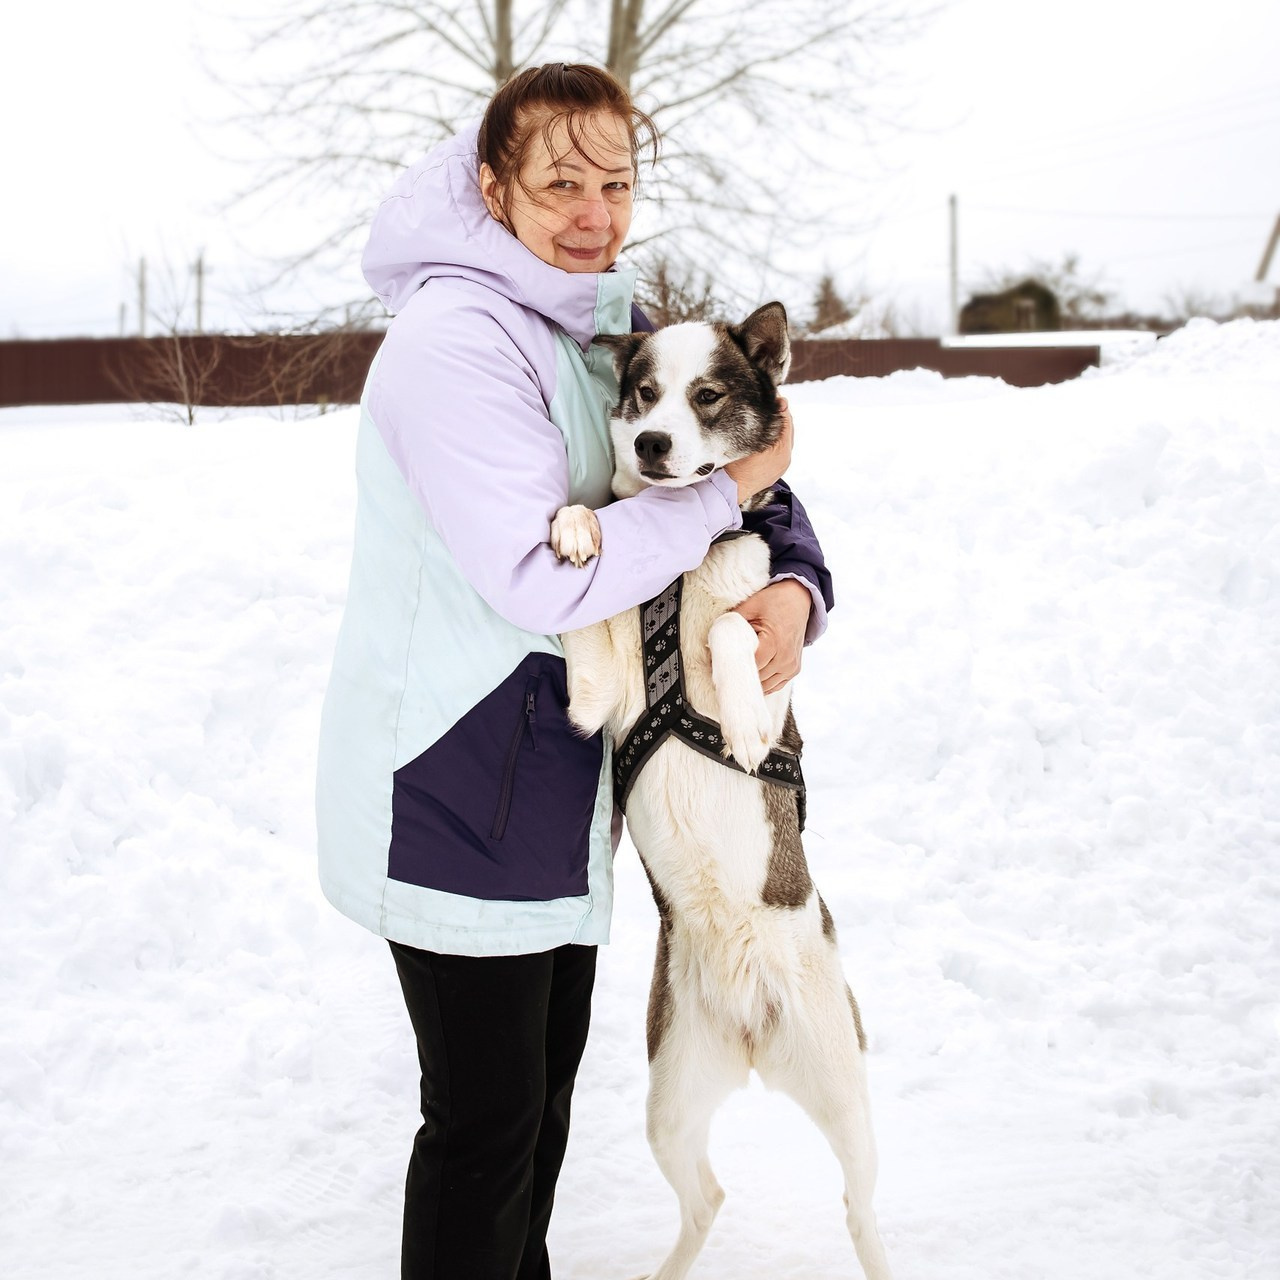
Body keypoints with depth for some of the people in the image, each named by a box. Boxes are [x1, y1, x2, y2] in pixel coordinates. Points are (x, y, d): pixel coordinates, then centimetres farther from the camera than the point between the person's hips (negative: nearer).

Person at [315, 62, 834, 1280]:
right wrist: (728, 491, -21)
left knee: (547, 1075, 23)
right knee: (487, 1115, 0)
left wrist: (792, 588, -8)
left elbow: (741, 461, 13)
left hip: (555, 770, 9)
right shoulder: (455, 339, -21)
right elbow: (543, 575, -29)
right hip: (451, 784, -9)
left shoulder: (610, 328, 8)